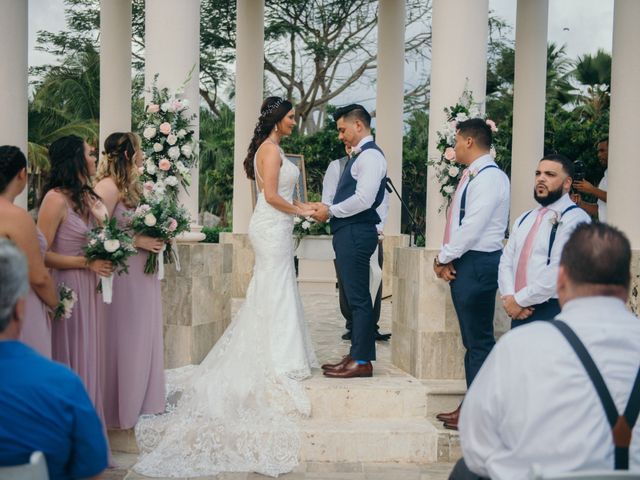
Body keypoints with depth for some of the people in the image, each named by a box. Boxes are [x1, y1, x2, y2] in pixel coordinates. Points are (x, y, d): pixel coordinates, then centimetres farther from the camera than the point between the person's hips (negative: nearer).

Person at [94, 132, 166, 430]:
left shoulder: (131, 185, 13)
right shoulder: (108, 187, -15)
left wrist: (156, 237, 5)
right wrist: (138, 242, -18)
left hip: (142, 275, 9)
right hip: (122, 274, -9)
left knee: (142, 337, 14)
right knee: (123, 340, 1)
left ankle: (141, 401, 26)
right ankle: (120, 408, 13)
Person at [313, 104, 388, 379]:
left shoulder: (370, 155, -11)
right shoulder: (359, 155, 19)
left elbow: (363, 200, -21)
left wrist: (331, 211, -11)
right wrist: (328, 209, 10)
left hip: (357, 233, -10)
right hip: (347, 233, 10)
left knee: (358, 298, -6)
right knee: (354, 297, 14)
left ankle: (362, 362, -1)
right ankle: (357, 354, 21)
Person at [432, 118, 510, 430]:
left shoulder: (489, 177, -15)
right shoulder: (472, 176, 16)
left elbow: (473, 227, -21)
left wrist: (443, 257, -10)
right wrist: (446, 258, 2)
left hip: (478, 264, -10)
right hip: (464, 264, 10)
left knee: (479, 340, -3)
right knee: (472, 339, 14)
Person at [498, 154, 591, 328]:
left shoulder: (575, 219, -11)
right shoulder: (524, 219, 15)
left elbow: (558, 272, -20)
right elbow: (506, 261, 11)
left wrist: (519, 300, -14)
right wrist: (509, 297, -7)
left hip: (553, 313, -7)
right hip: (519, 312, 7)